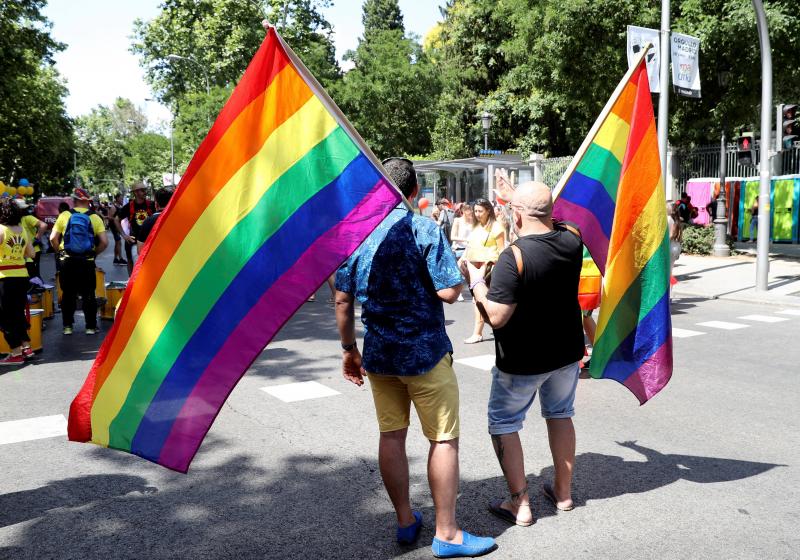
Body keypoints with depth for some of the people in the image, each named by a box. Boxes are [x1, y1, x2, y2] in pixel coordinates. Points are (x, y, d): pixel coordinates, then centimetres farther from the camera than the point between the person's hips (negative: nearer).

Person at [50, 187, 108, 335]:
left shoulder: (64, 216, 0)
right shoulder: (95, 218, -2)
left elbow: (53, 238, -4)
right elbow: (104, 242, -9)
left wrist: (61, 252, 11)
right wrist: (94, 253, 7)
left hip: (68, 261, 1)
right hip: (87, 262, -1)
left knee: (68, 294, 11)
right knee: (89, 295, 8)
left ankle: (67, 326, 15)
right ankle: (91, 327, 10)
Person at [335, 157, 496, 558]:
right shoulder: (425, 230, -12)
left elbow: (343, 301, 4)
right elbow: (449, 292, -17)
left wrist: (349, 350, 14)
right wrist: (462, 275, 5)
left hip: (377, 354, 5)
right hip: (425, 352, -5)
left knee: (391, 436, 13)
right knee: (444, 439, 5)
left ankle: (406, 522, 27)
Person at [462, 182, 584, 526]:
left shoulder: (514, 256, -27)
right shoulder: (571, 241, -7)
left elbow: (496, 316, -27)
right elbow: (554, 228, 18)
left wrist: (475, 281, -13)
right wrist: (524, 197, 21)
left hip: (523, 360, -6)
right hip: (566, 352, 6)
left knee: (503, 423, 11)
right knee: (560, 415, 22)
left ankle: (520, 504, 14)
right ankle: (563, 491, 34)